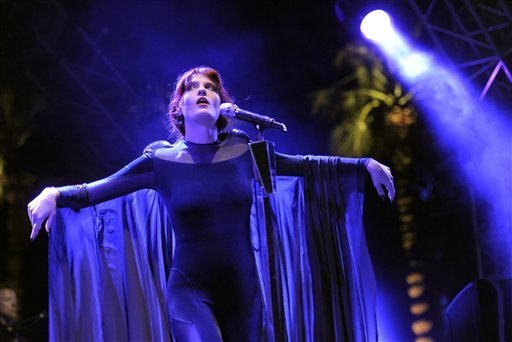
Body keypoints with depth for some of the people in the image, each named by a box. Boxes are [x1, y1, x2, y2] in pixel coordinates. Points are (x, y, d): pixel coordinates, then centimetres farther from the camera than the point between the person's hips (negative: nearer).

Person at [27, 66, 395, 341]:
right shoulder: (162, 160, -4)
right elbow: (96, 189, -3)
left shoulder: (243, 150, 1)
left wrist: (365, 163, 5)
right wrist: (54, 195, -21)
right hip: (190, 291, -3)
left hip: (243, 290, 3)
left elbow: (305, 165, 9)